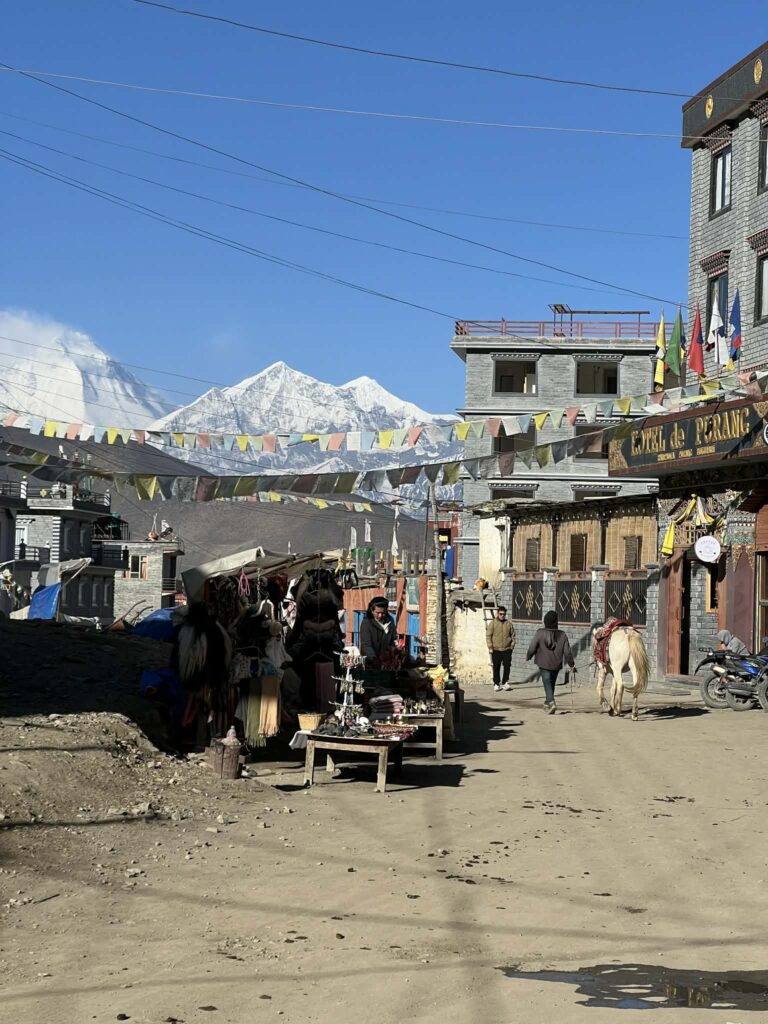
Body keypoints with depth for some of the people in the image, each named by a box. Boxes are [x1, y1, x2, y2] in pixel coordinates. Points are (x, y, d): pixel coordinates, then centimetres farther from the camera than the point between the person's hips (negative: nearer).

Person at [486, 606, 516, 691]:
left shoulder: (509, 624, 8)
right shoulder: (492, 623, 0)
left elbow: (513, 636, 15)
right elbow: (488, 635, -2)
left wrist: (512, 646, 6)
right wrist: (490, 647, -8)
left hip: (507, 650, 2)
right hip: (496, 650, -2)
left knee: (507, 666, -2)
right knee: (496, 668, 4)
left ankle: (505, 683, 7)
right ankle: (496, 684, 12)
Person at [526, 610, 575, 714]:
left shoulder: (540, 633, -11)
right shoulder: (562, 635, -4)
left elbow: (532, 648, -8)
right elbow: (567, 652, -2)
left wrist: (528, 657, 12)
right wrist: (572, 664, 12)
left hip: (544, 664, -3)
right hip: (556, 665, 3)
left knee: (547, 684, -4)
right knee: (552, 684, 19)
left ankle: (551, 702, -25)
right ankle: (547, 703, 32)